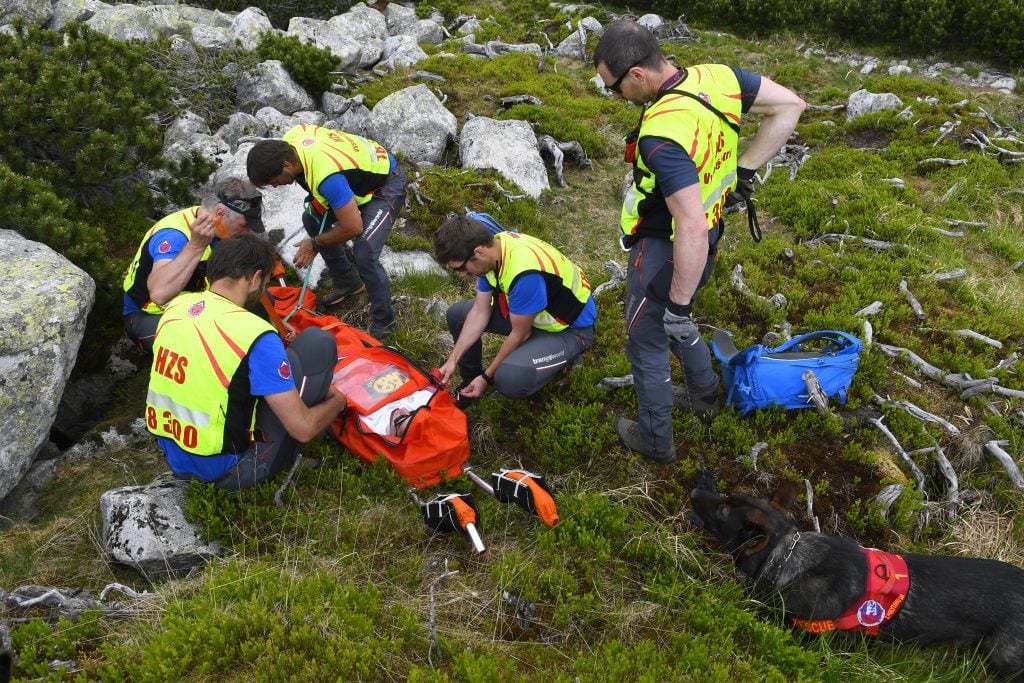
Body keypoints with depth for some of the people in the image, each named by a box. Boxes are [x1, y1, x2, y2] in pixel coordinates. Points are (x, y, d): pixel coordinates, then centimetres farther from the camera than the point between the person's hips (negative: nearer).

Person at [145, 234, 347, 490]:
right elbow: (303, 428, -19)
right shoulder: (256, 336, -23)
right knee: (318, 342, 0)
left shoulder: (176, 307, -1)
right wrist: (337, 402, 3)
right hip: (229, 472, -7)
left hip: (174, 457, 7)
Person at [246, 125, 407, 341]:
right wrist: (317, 200, 3)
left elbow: (353, 227, -33)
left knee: (364, 253, -23)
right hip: (360, 176, 9)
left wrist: (314, 244, -17)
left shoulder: (326, 175, -40)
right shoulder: (291, 138, -15)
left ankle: (383, 322, -5)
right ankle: (348, 283, 26)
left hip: (386, 186, -9)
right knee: (312, 219, 12)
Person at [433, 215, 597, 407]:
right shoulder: (492, 247, -12)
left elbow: (520, 334, -24)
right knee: (457, 315, 5)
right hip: (534, 310, 8)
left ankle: (563, 360, -1)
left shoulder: (524, 272, -37)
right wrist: (453, 359, -7)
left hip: (570, 328, -8)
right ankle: (470, 385, 21)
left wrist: (487, 377, -12)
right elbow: (480, 311, -3)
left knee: (509, 378, -31)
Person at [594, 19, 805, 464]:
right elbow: (790, 106, 2)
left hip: (666, 251, -8)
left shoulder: (661, 133, -35)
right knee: (672, 323, 33)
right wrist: (744, 169, 2)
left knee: (646, 344, 14)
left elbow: (693, 230, -38)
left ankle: (655, 441, 33)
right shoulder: (718, 77, -11)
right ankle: (705, 394, 53)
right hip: (703, 239, 9)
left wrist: (679, 305, -27)